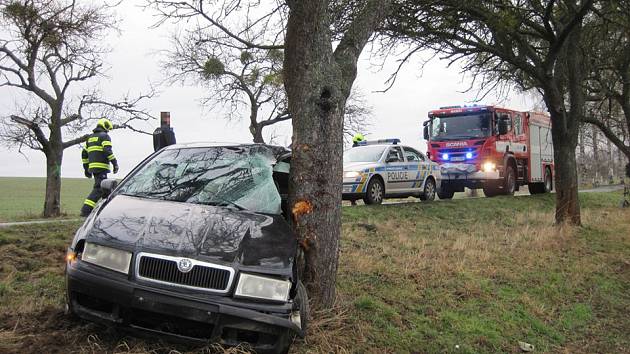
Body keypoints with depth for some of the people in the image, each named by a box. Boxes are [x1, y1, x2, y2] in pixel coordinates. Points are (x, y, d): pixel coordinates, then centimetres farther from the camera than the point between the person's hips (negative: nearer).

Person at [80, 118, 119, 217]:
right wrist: (115, 163, -15)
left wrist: (86, 168, 24)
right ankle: (86, 210, -19)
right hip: (101, 167, -9)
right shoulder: (104, 136, -2)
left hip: (92, 167, 9)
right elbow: (107, 151, -17)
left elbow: (84, 154, 21)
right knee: (99, 189, -11)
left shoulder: (90, 137, 22)